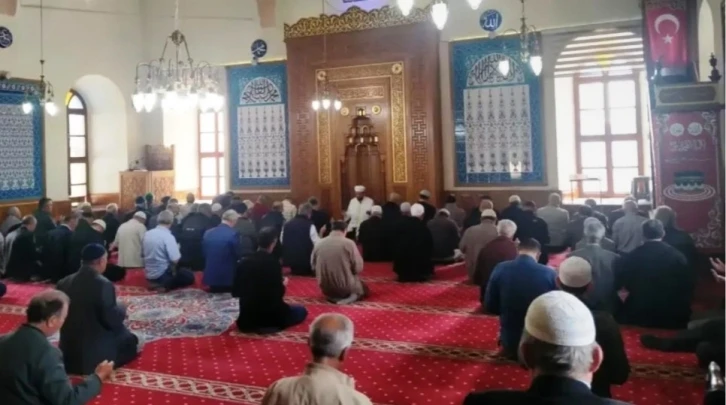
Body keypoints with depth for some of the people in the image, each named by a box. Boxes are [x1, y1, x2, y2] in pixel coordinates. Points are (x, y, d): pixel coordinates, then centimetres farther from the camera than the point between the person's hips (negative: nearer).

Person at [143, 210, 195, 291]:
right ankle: (165, 285, -6)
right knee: (190, 276, 10)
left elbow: (143, 252, 14)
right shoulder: (168, 236, -20)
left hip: (148, 274, 7)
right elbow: (175, 260, -25)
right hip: (162, 274, -7)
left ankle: (156, 283, 7)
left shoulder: (147, 234, 1)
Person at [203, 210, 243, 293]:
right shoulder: (233, 234, -14)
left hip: (211, 276, 6)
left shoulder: (208, 233, 6)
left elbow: (204, 253, 14)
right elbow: (239, 255, -8)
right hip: (228, 277, -6)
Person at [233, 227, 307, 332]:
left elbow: (235, 292, 3)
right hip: (271, 315, -7)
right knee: (301, 310, 18)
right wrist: (283, 284, 3)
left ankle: (254, 325, 23)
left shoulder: (244, 262, -3)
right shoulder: (273, 262, -17)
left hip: (248, 317, 7)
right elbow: (278, 294, -18)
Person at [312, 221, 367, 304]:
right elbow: (358, 268, -9)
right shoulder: (349, 243, -13)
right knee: (364, 289, 24)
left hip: (326, 289, 5)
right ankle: (350, 297, 1)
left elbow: (313, 267, 7)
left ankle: (332, 297, 11)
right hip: (345, 287, -5)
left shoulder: (318, 244, -3)